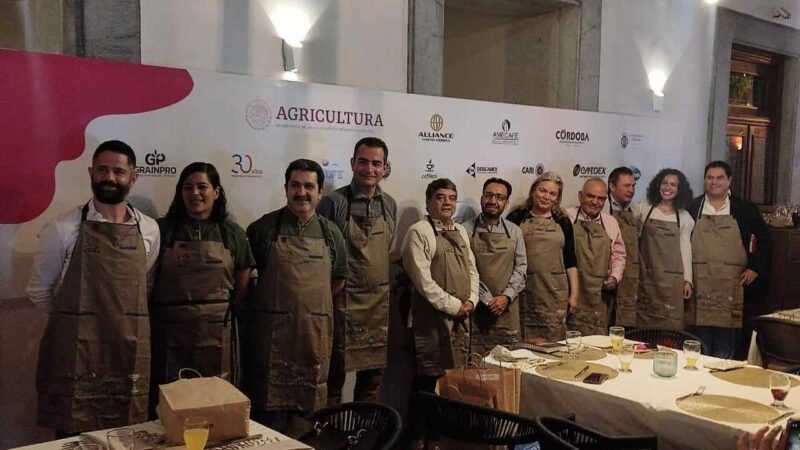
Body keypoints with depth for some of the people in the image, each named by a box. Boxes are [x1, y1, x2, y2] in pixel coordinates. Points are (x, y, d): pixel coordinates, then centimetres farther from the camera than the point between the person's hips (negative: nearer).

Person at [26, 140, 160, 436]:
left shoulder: (149, 230, 5)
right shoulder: (63, 228, -4)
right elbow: (38, 290, 5)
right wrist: (72, 322, 8)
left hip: (130, 352, 3)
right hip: (75, 351, -2)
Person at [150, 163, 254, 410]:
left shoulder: (233, 233, 5)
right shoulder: (163, 229, 1)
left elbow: (242, 284, 10)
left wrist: (222, 313, 8)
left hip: (217, 334, 1)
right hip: (170, 332, -1)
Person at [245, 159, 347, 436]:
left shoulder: (330, 233, 7)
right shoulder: (263, 228, -1)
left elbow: (338, 279, 19)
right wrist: (277, 301, 5)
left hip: (315, 332, 3)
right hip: (271, 329, -2)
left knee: (308, 402, 11)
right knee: (268, 403, 4)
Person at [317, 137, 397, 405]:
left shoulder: (389, 205, 7)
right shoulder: (334, 202, -9)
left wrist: (385, 287, 14)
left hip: (379, 302, 5)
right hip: (343, 301, -5)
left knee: (374, 373, 13)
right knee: (335, 372, 4)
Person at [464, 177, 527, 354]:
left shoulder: (514, 231, 9)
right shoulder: (466, 230, 0)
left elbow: (521, 267, 6)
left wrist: (507, 296, -7)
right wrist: (478, 297, -11)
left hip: (506, 309, 2)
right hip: (475, 308, -2)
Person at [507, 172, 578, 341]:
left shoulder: (563, 222, 10)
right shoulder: (516, 218, 3)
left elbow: (570, 261, 11)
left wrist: (574, 294, 6)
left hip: (555, 294, 2)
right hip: (523, 293, -2)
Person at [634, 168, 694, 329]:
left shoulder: (684, 217, 5)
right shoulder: (644, 208, 3)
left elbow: (685, 248, 6)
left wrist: (687, 279, 3)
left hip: (671, 277, 0)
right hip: (646, 274, 0)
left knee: (670, 322, -3)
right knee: (644, 320, 3)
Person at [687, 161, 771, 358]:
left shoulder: (745, 208, 6)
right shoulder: (692, 208, 3)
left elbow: (765, 239, 13)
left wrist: (756, 268, 4)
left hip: (731, 287, 1)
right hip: (699, 285, 0)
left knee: (725, 352, 4)